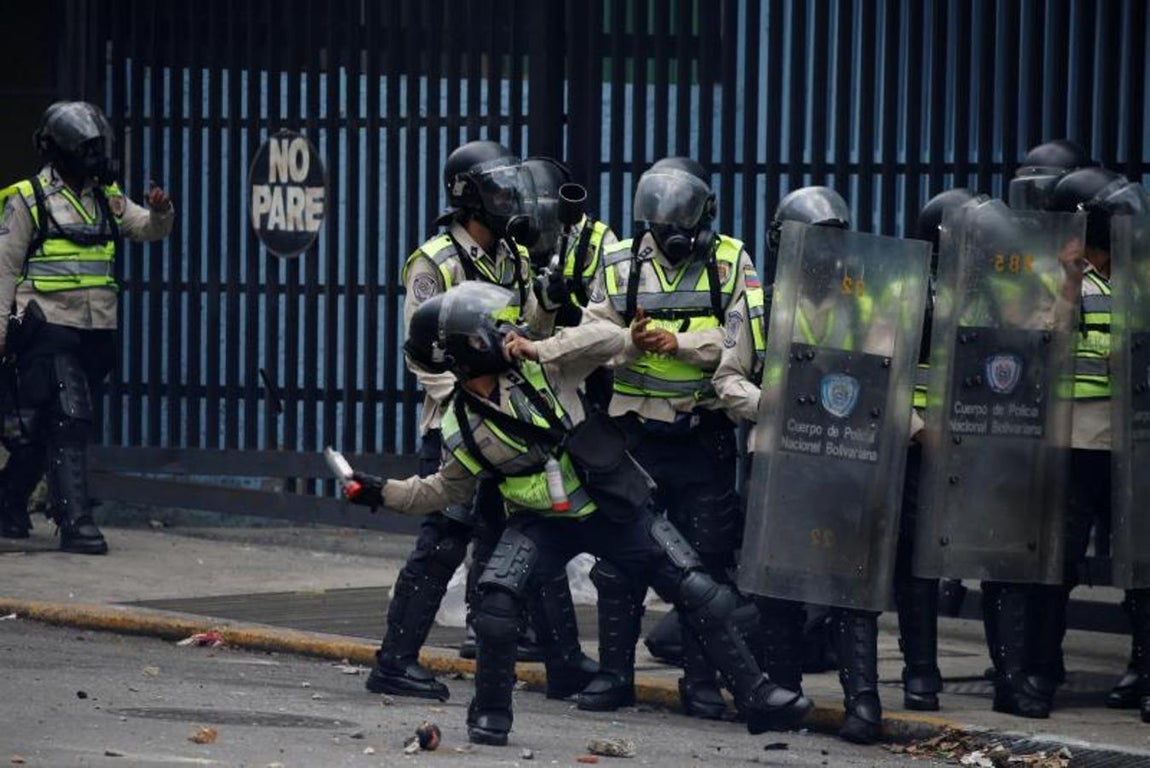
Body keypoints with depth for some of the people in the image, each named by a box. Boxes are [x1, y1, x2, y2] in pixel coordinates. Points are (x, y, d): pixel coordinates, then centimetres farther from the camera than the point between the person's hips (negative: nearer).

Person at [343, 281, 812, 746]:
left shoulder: (540, 369, -10)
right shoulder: (460, 428, -4)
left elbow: (612, 340, -17)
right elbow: (449, 489, 12)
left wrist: (539, 351, -23)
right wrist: (385, 494, 0)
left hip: (615, 511, 0)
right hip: (542, 524, 0)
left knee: (700, 597, -3)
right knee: (497, 598, -25)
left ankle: (756, 697, 9)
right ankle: (490, 712, -6)